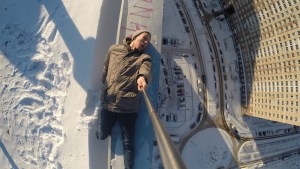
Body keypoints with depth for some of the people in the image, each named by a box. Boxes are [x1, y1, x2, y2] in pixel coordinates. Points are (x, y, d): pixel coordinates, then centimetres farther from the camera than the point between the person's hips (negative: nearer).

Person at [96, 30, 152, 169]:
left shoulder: (144, 58, 4)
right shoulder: (114, 50, 9)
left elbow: (145, 69, -19)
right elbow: (105, 70, 18)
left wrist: (143, 77, -41)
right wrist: (104, 88, 17)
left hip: (128, 106, -1)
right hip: (108, 102, 2)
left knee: (128, 143, 4)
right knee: (102, 135, 14)